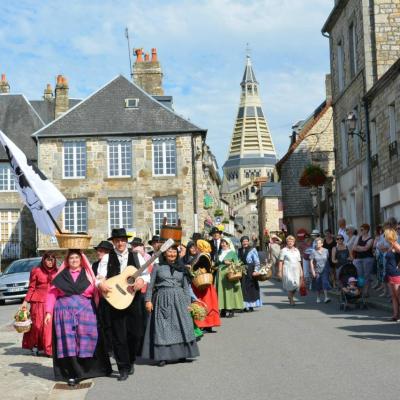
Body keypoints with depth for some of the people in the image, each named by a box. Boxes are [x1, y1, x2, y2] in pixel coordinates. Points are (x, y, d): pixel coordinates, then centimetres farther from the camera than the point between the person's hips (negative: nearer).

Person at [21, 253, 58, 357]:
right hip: (39, 301, -2)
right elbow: (31, 288, 3)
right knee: (37, 323, 0)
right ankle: (35, 346, 17)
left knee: (50, 324, -1)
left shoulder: (56, 272, 10)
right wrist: (26, 301, -4)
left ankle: (49, 348, 7)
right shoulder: (36, 271, 3)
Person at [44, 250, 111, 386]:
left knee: (86, 340, -6)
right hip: (64, 312, 0)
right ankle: (72, 374, -1)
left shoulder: (88, 275, 12)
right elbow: (52, 293, 8)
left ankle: (85, 370, 7)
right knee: (68, 341, -5)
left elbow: (96, 294, 7)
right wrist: (49, 312, -2)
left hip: (85, 311, 0)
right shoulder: (61, 276, 11)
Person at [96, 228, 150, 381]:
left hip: (134, 299, 2)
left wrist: (142, 280, -21)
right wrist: (101, 284, -28)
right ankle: (123, 368, 10)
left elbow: (146, 274, 1)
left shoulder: (135, 256, 8)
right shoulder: (107, 258, 3)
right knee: (118, 336, 0)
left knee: (136, 333, 5)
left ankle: (130, 361, 29)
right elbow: (100, 277, -5)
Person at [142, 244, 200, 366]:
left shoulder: (181, 268, 13)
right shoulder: (157, 267, 7)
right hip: (162, 299, -2)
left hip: (179, 299, 2)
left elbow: (186, 287, 14)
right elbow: (150, 284, 5)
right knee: (161, 327, -4)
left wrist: (188, 303, 8)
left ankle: (181, 354, 10)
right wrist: (148, 300, -3)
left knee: (181, 326, 0)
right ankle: (162, 356, -1)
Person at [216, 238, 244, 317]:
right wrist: (216, 266, 7)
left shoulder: (232, 253, 1)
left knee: (229, 290, -7)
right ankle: (223, 310, 5)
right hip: (220, 274, 6)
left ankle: (231, 310, -3)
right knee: (221, 291, 1)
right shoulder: (220, 253, 17)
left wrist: (230, 263, -17)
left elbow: (236, 263, -2)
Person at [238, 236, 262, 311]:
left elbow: (257, 262, -6)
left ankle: (251, 306, 5)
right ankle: (244, 306, 5)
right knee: (243, 288, 1)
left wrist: (256, 271, -15)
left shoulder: (252, 250, -4)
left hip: (250, 271, -4)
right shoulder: (239, 250, 10)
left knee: (251, 288, 0)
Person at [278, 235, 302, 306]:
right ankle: (291, 300, 3)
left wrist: (301, 271, 13)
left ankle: (290, 296, 20)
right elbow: (281, 262, -1)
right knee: (290, 284, -10)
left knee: (296, 284, -4)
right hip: (287, 270, -4)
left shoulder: (297, 250, 16)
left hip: (296, 270, 4)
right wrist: (280, 271, -7)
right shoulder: (284, 250, 2)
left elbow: (299, 262, 17)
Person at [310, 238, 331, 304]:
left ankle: (326, 297, -19)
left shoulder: (326, 251, 1)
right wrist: (313, 271, -7)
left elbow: (328, 260, 8)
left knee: (325, 283, -13)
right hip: (317, 270, 0)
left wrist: (328, 269, 5)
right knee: (318, 285, 7)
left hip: (325, 270, 0)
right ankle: (318, 298, 21)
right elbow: (311, 262, -1)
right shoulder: (314, 252, -3)